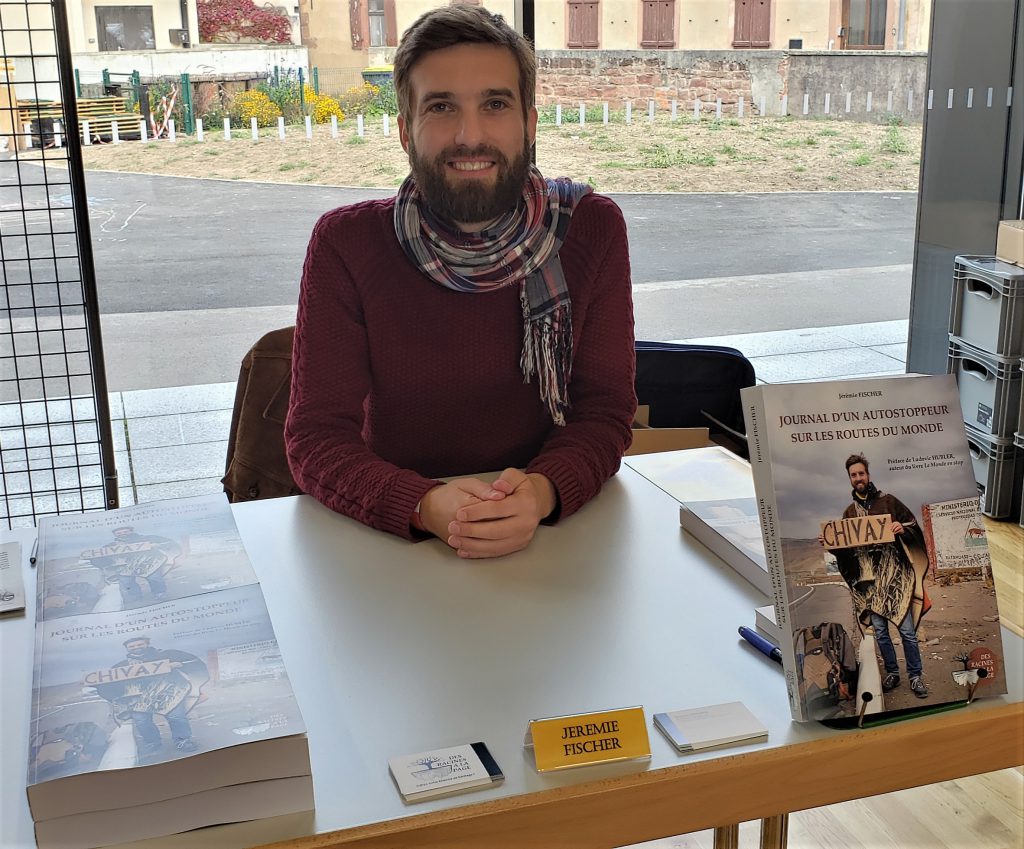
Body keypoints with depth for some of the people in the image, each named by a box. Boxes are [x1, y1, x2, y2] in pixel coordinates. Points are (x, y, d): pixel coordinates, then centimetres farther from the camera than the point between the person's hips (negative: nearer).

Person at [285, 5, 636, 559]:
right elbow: (316, 436, -9)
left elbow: (604, 410, -2)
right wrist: (427, 507, -28)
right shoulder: (345, 243, -7)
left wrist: (543, 492, -24)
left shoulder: (592, 228, -2)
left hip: (555, 528, 0)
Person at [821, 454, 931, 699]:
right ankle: (892, 673, 20)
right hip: (868, 579, 3)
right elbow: (844, 548, 14)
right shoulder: (849, 512, 11)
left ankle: (916, 676, 7)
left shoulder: (888, 501, 2)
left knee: (906, 629, -3)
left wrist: (903, 529, -19)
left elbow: (914, 526, 3)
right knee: (880, 631, 7)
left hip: (894, 575, -3)